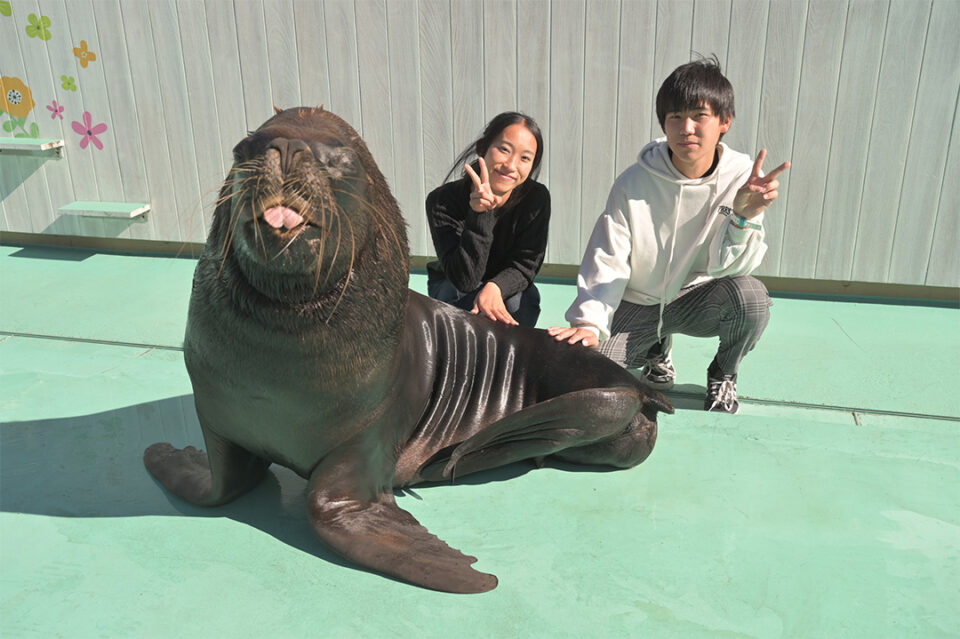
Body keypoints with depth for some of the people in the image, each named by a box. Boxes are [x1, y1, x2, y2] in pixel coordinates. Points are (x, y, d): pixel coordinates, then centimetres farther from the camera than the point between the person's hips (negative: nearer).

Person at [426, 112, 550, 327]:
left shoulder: (536, 198, -22)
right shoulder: (442, 201, -28)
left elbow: (525, 265, -19)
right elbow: (465, 279, -34)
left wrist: (495, 287, -42)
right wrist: (479, 216, -46)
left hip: (507, 287, 2)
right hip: (451, 291, -2)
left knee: (523, 298, -31)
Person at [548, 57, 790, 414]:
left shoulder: (743, 179, -13)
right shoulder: (633, 184, -15)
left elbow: (727, 268, -17)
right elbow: (606, 261, -13)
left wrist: (743, 216, -37)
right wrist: (589, 323, -27)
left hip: (696, 300, 0)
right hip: (636, 305, 0)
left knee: (750, 295, -33)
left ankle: (723, 375, 3)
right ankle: (656, 350, 18)